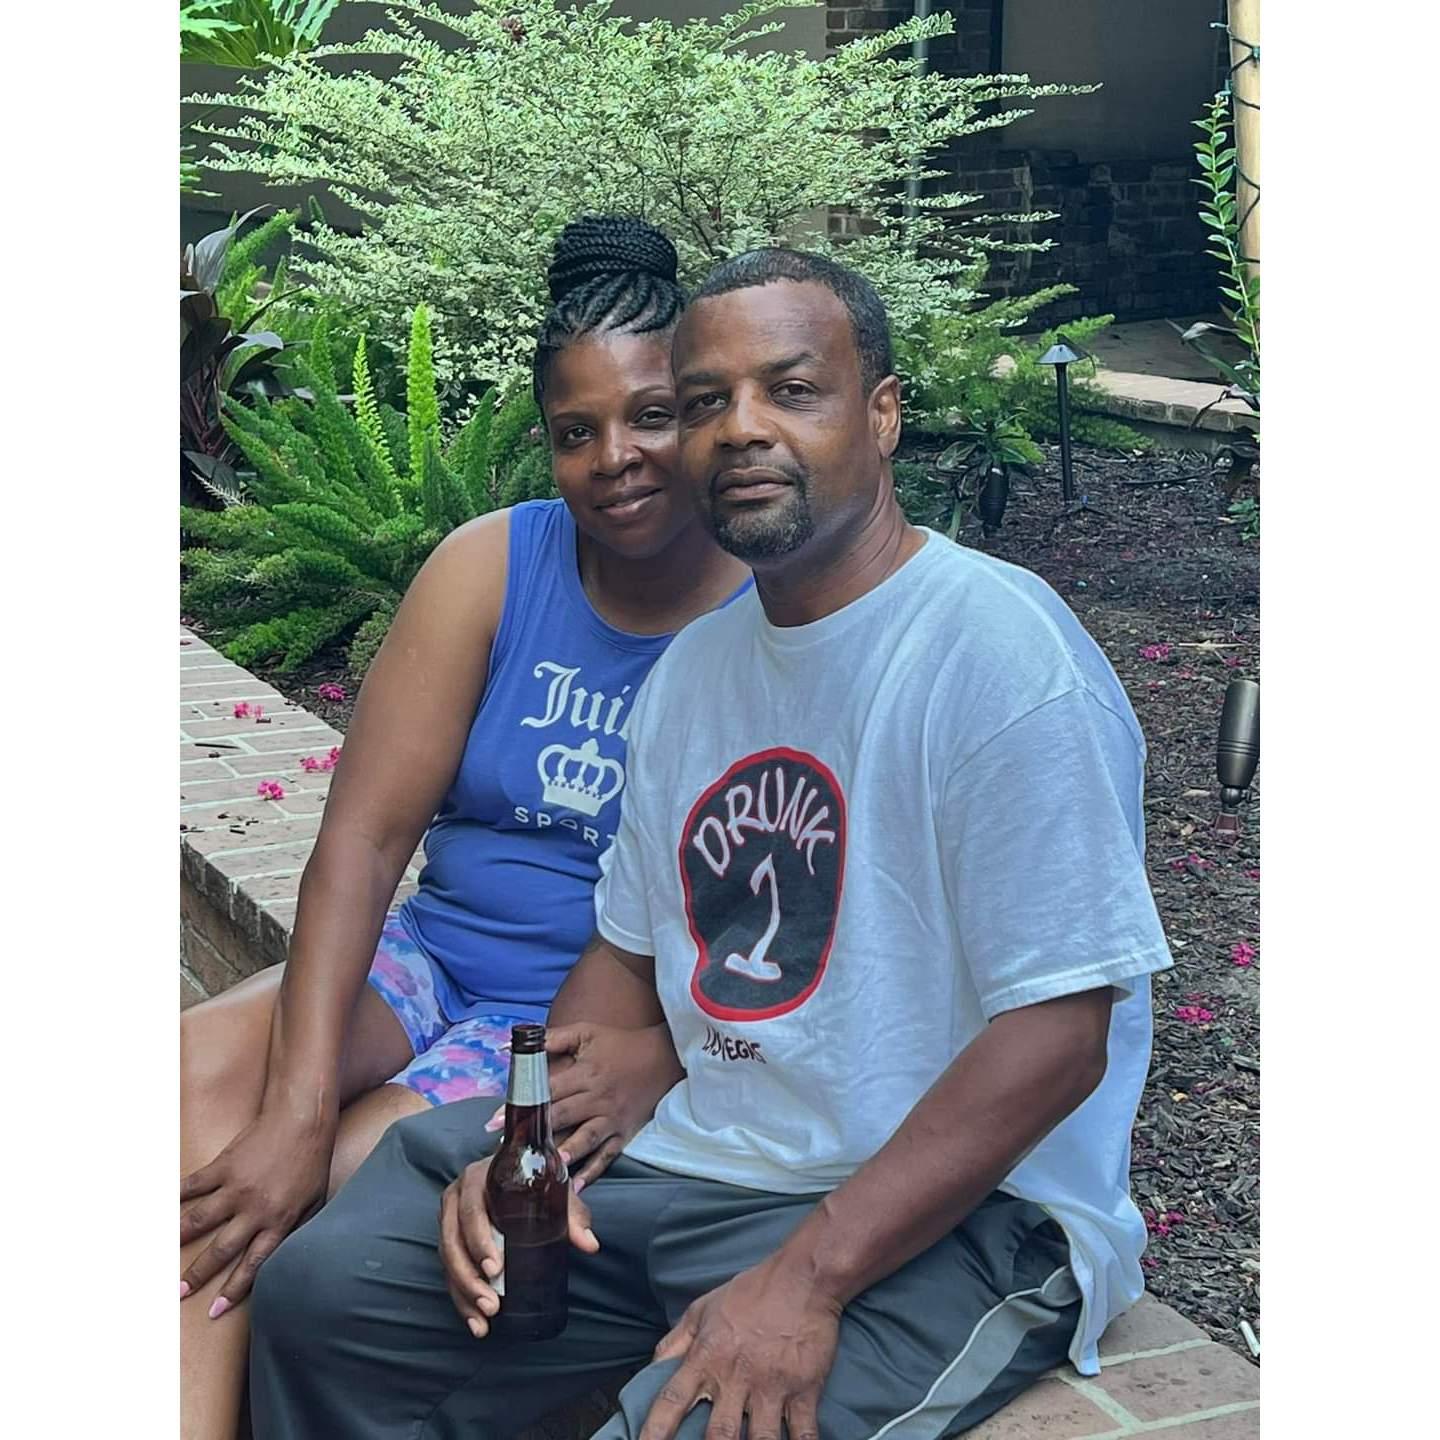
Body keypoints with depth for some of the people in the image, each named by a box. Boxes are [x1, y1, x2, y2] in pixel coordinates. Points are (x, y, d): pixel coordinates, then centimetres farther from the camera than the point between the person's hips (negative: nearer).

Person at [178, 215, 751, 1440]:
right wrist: (297, 1105, -21)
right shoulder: (492, 567, -2)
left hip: (620, 1017, -3)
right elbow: (367, 831, -9)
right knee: (205, 1068, -25)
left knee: (356, 1180, -28)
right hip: (436, 959, 4)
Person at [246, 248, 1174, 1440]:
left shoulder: (998, 647, -15)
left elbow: (1059, 1031, -20)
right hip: (692, 1158, 7)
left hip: (949, 1210, -7)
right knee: (318, 1295, 0)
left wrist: (806, 1278, -24)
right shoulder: (693, 669, 12)